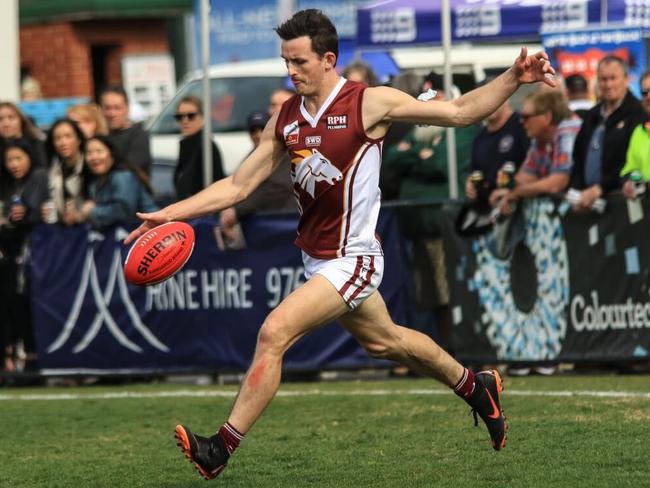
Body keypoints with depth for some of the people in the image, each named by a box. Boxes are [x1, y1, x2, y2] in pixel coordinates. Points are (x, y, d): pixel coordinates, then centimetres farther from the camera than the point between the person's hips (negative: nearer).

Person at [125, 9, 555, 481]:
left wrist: (513, 79, -19)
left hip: (353, 258, -7)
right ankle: (476, 387, 47)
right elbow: (238, 186, 6)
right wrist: (171, 214, -4)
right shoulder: (285, 119, 3)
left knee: (273, 333, -20)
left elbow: (458, 112, -7)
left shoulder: (369, 103, -13)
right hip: (317, 258, 7)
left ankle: (221, 448, -16)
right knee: (385, 340, 24)